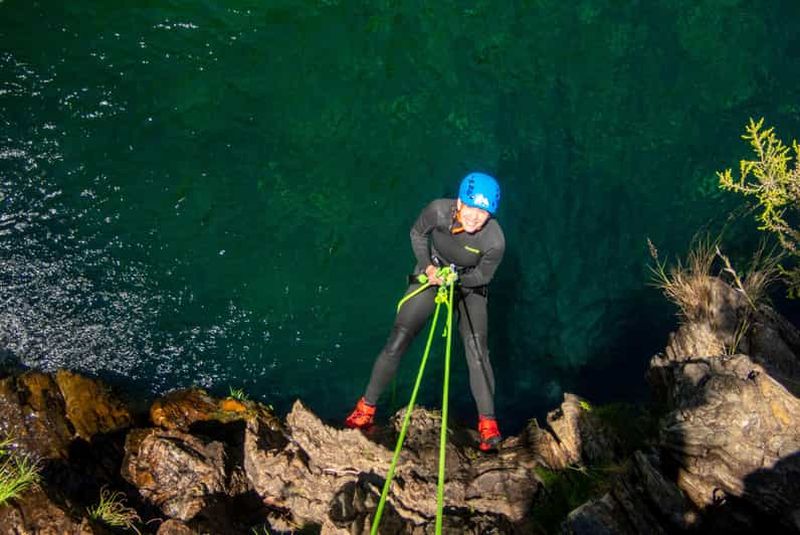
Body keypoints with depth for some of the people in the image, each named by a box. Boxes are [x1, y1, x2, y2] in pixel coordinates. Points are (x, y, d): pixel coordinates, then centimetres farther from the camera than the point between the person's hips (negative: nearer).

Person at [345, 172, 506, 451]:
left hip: (470, 285, -1)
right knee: (396, 342, -4)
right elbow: (417, 233, -8)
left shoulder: (494, 241, -33)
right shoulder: (439, 210, -31)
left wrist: (454, 278, -28)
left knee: (476, 346, -20)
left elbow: (482, 276, -14)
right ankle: (367, 407, 11)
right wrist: (428, 267, -20)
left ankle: (487, 422, -12)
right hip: (431, 273, 1)